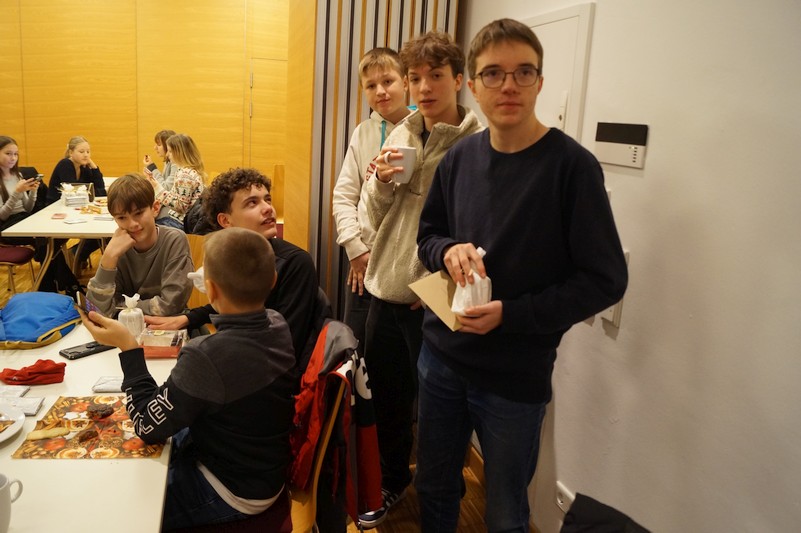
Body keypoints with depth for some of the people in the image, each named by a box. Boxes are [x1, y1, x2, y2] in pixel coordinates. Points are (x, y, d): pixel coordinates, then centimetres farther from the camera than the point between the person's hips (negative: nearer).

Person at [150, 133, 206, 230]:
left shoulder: (185, 174, -20)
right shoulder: (191, 171, 12)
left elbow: (180, 206, -21)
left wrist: (159, 189, -16)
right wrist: (157, 185, 11)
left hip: (179, 222, -10)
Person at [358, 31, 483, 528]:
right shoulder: (400, 136, 6)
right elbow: (378, 217, 10)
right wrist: (382, 182, -9)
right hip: (387, 291, 6)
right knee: (388, 396, 20)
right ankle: (394, 479, 43)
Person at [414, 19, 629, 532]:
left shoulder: (572, 166, -15)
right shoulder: (459, 158, 1)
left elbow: (605, 280, -13)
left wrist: (510, 314, -21)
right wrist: (449, 250, -11)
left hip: (517, 376, -4)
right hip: (442, 357, 5)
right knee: (434, 489, 22)